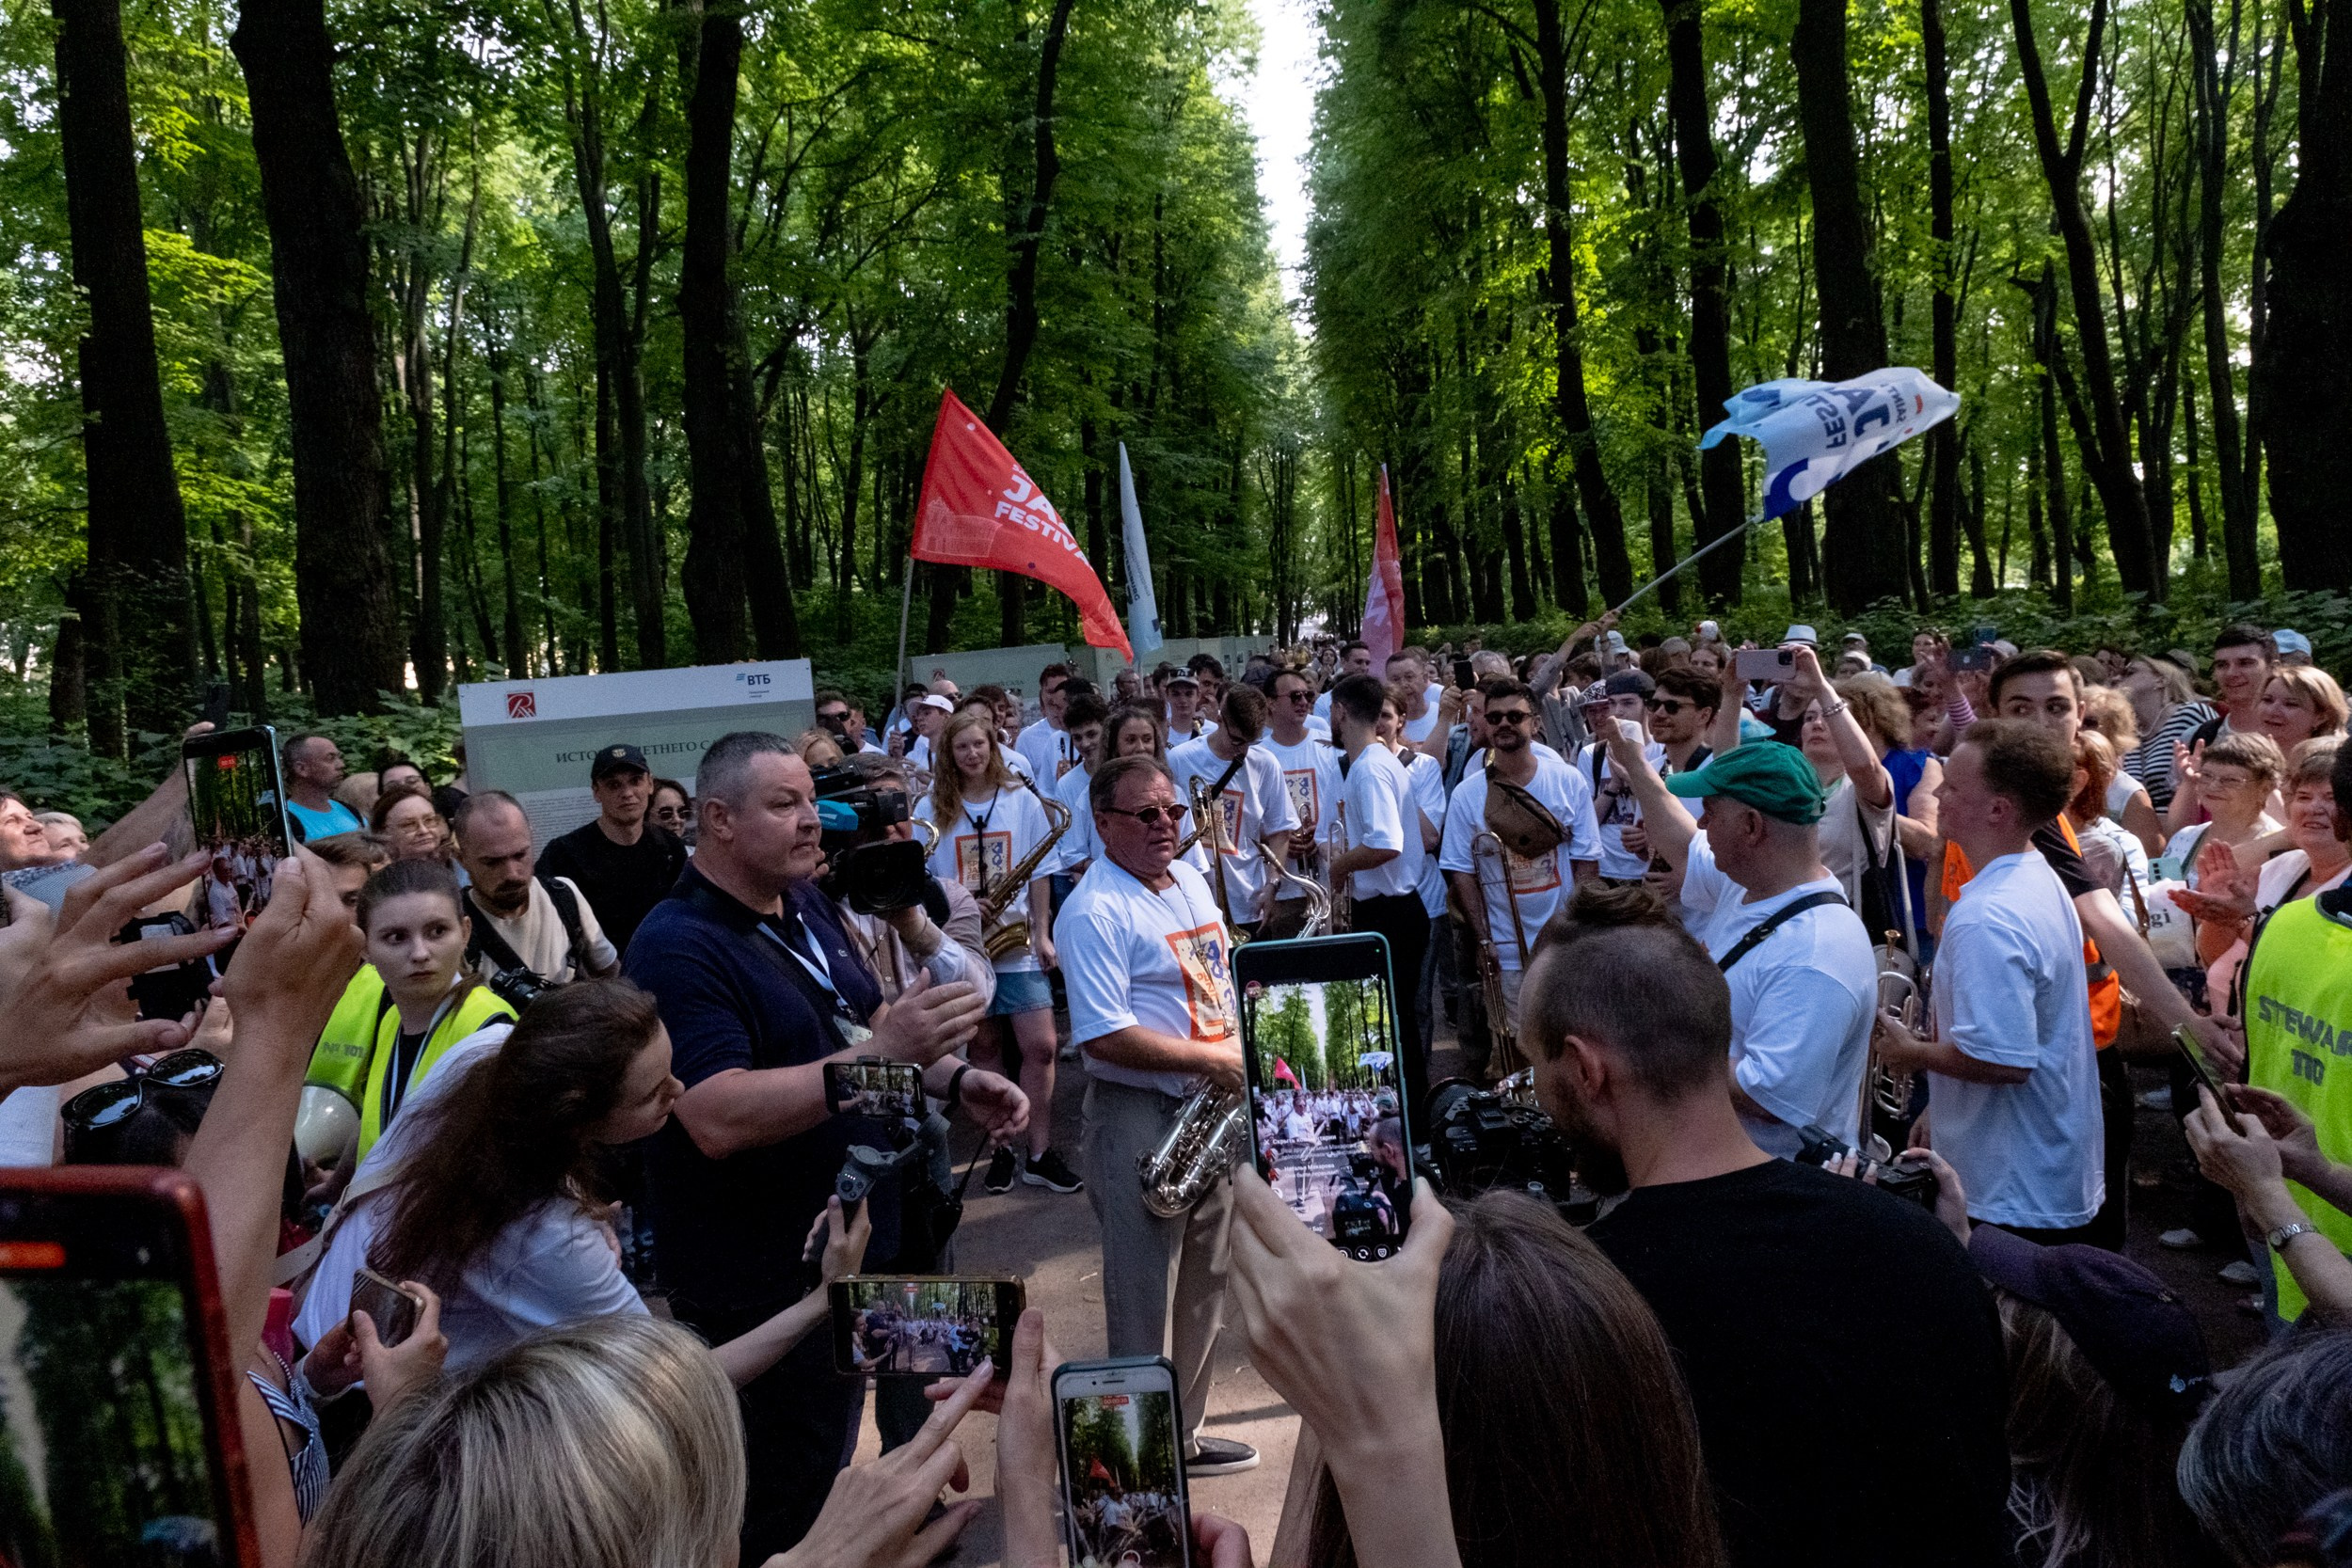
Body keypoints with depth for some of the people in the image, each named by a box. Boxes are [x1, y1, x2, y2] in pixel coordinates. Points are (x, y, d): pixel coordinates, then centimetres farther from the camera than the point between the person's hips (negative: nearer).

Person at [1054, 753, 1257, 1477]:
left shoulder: (1191, 880, 11)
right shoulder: (1095, 913, -17)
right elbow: (1104, 1037, -24)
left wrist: (1249, 1043, 4)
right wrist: (1211, 1059, -20)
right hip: (1139, 1122, -9)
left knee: (1205, 1285, 19)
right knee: (1145, 1301, 2)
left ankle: (1183, 1435, 35)